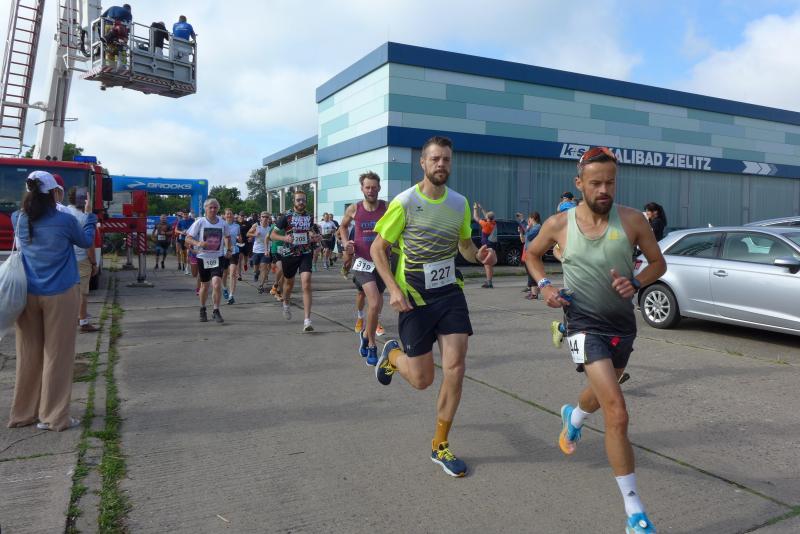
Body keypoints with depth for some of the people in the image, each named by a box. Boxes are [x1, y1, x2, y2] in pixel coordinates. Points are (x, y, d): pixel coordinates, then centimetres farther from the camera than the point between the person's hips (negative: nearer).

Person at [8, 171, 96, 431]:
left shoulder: (18, 219, 0)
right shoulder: (65, 220, -11)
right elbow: (86, 241, 7)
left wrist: (33, 201, 23)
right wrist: (89, 215, 20)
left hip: (27, 294, 5)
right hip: (60, 295, -4)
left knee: (29, 355, 13)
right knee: (57, 355, 2)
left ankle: (23, 413, 23)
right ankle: (53, 417, 7)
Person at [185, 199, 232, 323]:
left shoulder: (222, 223, 1)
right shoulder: (200, 222, -6)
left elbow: (227, 237, 20)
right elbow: (188, 238, -6)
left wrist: (229, 249, 8)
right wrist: (198, 243, -24)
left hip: (217, 258, 0)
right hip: (203, 257, 0)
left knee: (217, 284, -17)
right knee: (204, 285, 11)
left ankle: (216, 311, -4)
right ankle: (202, 310, 32)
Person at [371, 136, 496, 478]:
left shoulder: (459, 203, 3)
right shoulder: (405, 203, -11)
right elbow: (377, 249, -5)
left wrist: (479, 256, -7)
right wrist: (394, 289, -17)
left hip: (450, 292, 4)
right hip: (415, 298, -4)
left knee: (455, 367, -6)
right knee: (422, 380, 1)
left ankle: (440, 446, 13)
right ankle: (392, 354, 38)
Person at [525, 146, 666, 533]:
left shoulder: (632, 220, -8)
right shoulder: (559, 224, -9)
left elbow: (658, 262, 3)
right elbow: (532, 254, 10)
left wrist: (636, 283, -17)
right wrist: (544, 285, -7)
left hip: (623, 323, 4)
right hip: (585, 324, -4)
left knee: (602, 393, 28)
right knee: (617, 413, -16)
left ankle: (572, 416, 66)